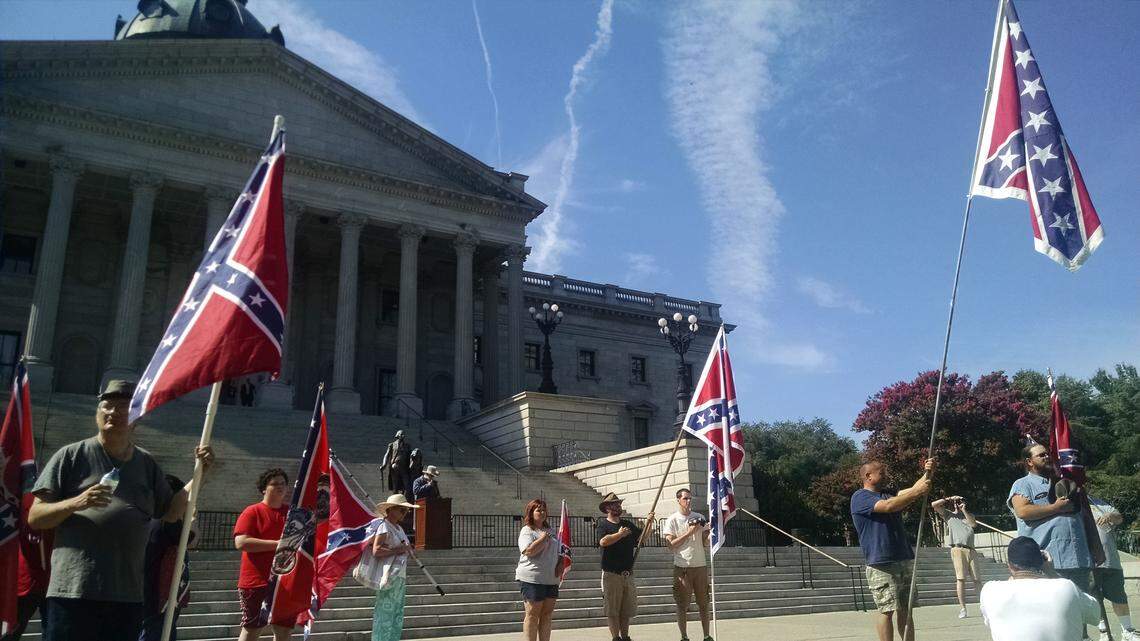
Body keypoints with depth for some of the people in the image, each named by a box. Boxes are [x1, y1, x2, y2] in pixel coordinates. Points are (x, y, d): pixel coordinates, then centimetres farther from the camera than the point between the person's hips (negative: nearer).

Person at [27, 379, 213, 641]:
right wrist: (75, 503, -20)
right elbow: (35, 517, -1)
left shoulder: (146, 463, 13)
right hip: (72, 593, -4)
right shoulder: (71, 455, 1)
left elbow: (170, 512, 15)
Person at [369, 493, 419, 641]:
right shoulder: (384, 526, -11)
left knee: (398, 616, 13)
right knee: (385, 614, -6)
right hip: (389, 577, -9)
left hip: (400, 577, 9)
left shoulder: (399, 528, 16)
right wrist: (398, 550, -17)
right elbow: (376, 551, -22)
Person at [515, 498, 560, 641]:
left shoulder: (548, 530, 16)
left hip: (551, 579, 7)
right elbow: (529, 551, -22)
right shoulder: (527, 531, -7)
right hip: (532, 579, -7)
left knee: (547, 614, 9)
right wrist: (543, 538, -15)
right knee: (532, 614, -3)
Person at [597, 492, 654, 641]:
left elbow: (642, 537, 14)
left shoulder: (628, 524, 16)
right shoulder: (603, 524, -3)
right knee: (612, 610, -2)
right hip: (611, 574, -5)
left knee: (626, 610, 10)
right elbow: (603, 541, -20)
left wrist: (648, 524, -1)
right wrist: (619, 534, -15)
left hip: (628, 574, 5)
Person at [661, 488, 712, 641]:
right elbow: (670, 545, -10)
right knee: (682, 605, 1)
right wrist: (689, 533, -15)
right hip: (682, 567, -3)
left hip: (700, 566, 3)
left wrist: (711, 531, -11)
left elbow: (706, 543, 9)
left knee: (704, 603, 8)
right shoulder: (672, 520, -2)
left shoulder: (699, 518, 9)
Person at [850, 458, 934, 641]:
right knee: (886, 610, -6)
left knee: (906, 610, 9)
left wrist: (927, 474, -8)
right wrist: (917, 492, -19)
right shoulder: (860, 497, -4)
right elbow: (887, 506, -20)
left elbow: (912, 490, 8)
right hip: (881, 564, -7)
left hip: (905, 559, 7)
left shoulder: (889, 494, 21)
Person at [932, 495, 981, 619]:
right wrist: (948, 499, 10)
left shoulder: (968, 515, 25)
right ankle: (963, 609, -10)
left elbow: (974, 524, 4)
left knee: (977, 579, 1)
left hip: (971, 550, 3)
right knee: (960, 578, -10)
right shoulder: (948, 515, 17)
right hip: (958, 549, -3)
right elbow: (934, 505, 6)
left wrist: (964, 510, 2)